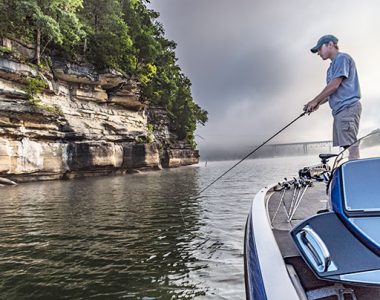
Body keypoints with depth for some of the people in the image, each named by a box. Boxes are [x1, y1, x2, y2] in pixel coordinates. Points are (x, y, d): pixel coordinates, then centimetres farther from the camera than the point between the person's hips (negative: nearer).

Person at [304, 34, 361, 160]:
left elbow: (334, 85, -10)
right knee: (345, 146, 3)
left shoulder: (342, 58, 0)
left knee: (350, 147, -14)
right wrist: (318, 104, 10)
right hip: (340, 111, 9)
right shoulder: (332, 66, 27)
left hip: (348, 108, -9)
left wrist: (315, 101, -4)